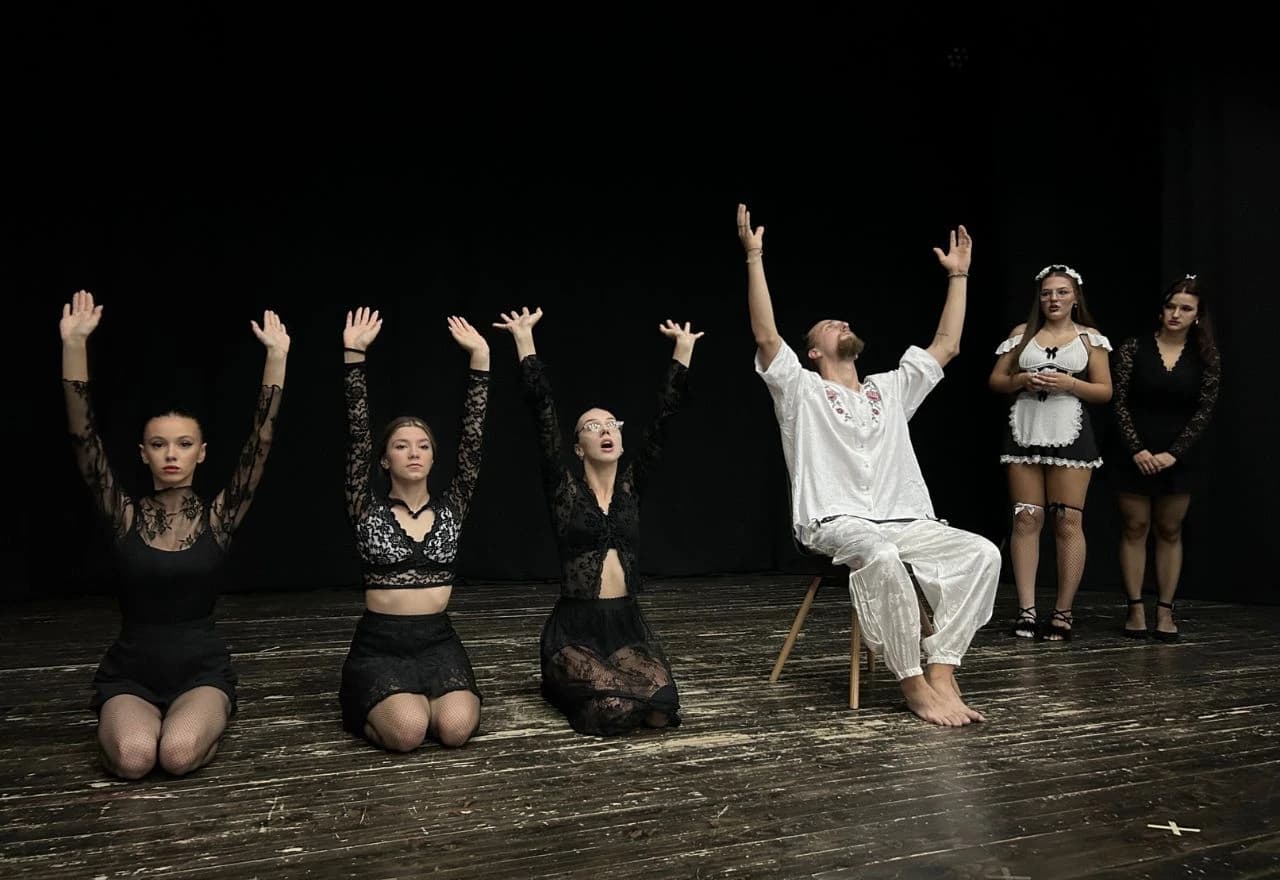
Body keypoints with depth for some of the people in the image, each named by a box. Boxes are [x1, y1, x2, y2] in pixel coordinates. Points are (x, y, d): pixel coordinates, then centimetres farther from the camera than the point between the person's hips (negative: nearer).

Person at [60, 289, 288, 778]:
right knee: (133, 758, -27)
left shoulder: (216, 516, -3)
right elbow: (84, 438, -11)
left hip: (201, 665, -1)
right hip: (130, 668, 1)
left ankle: (205, 721, 6)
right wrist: (74, 344, -21)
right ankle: (122, 721, 9)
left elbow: (260, 442, -12)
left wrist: (277, 357, -19)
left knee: (179, 754, -30)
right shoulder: (126, 516, -2)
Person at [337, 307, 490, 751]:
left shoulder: (449, 508, 6)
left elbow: (472, 437, 0)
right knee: (407, 730, -27)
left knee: (455, 727, -24)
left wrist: (480, 357, -6)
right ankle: (368, 707, 8)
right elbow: (357, 436, -7)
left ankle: (421, 699, 11)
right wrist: (354, 355, -15)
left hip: (438, 640, 2)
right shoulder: (368, 511, 1)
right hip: (379, 643, -2)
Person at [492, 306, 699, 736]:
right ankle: (565, 684, 11)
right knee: (613, 709, -28)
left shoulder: (631, 485, 8)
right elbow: (543, 413, -9)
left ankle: (592, 679, 16)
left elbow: (664, 416, 4)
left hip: (628, 623, 4)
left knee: (659, 711, -21)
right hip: (575, 626, -4)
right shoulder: (564, 490, -1)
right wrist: (525, 340, -13)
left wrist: (683, 350, 1)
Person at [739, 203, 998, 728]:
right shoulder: (802, 391, 9)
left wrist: (958, 274, 26)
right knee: (881, 557, -40)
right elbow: (766, 336, -5)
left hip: (905, 522, 5)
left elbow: (946, 346, 25)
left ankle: (941, 671, -23)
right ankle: (913, 682, -27)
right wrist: (754, 257, -9)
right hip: (835, 524, -5)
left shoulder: (891, 390, 26)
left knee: (981, 553, -21)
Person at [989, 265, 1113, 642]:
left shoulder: (1089, 338, 7)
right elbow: (996, 381, 10)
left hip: (1069, 433, -2)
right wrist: (1022, 380, -9)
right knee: (1026, 519, -1)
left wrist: (1069, 383, -12)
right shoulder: (1022, 333, 11)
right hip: (1025, 431, 2)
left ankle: (1063, 612, 4)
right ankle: (1026, 610, 2)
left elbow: (1105, 391, 4)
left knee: (1069, 522, -3)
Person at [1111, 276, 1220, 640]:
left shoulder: (1205, 357, 1)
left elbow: (1204, 411, -2)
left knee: (1170, 532, 7)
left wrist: (1173, 453, -10)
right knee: (1134, 529, 3)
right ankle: (1136, 609, 9)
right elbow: (1119, 402, -4)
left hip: (1179, 457, 1)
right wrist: (1137, 449, -11)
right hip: (1136, 455, -1)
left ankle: (1165, 611, 12)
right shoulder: (1134, 348, -3)